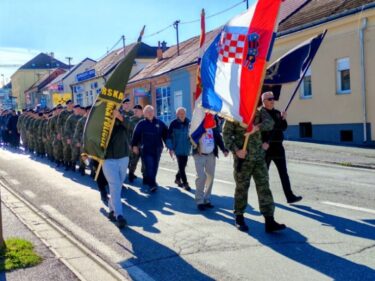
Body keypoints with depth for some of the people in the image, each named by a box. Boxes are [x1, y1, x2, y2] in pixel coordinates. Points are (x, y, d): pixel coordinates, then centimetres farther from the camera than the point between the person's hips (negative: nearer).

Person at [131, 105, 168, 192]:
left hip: (157, 149, 3)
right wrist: (134, 145, -9)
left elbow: (165, 135, 6)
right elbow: (136, 135, -2)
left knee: (154, 167, 9)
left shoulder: (160, 123, 6)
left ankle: (147, 181, 25)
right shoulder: (141, 123, 0)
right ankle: (152, 184, -11)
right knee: (149, 167, -10)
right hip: (146, 149, -3)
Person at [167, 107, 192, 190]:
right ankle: (185, 183, 3)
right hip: (178, 148, -4)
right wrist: (170, 148, -10)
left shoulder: (188, 123, -1)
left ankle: (178, 179, 35)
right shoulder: (174, 124, -9)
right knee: (181, 166, -4)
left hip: (186, 149, 4)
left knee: (183, 165, 13)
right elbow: (169, 136, -7)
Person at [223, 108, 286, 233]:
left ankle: (269, 222, -1)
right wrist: (235, 150, -18)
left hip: (259, 157, 3)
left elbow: (269, 122, -11)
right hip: (242, 158, -3)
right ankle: (239, 218, 22)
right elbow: (226, 133, -6)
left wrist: (257, 127, -31)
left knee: (264, 187, -1)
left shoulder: (260, 112, 7)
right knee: (242, 187, 6)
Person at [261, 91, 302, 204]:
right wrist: (264, 143, -24)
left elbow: (284, 128, 12)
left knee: (283, 172, 3)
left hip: (277, 146, 6)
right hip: (265, 147, -6)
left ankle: (290, 196, 4)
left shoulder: (277, 113, 12)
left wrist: (283, 119, -7)